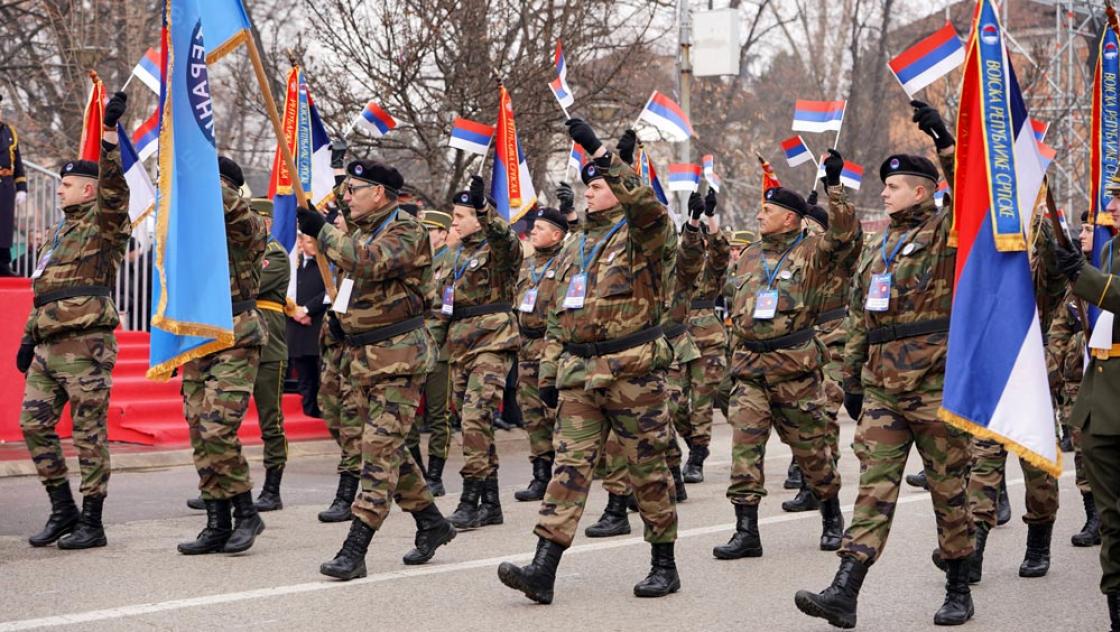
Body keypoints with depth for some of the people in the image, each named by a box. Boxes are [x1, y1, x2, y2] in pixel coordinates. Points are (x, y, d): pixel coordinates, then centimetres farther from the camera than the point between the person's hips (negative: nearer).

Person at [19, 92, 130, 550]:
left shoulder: (103, 222, -2)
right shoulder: (61, 230, 23)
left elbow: (113, 188, -22)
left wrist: (110, 133, -31)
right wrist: (29, 337, 21)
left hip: (85, 344, -9)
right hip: (48, 346, 9)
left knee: (89, 432, -4)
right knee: (34, 424, 7)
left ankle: (91, 523, 2)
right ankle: (63, 510, 16)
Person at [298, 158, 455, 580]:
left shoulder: (407, 232, -12)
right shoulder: (362, 232, 16)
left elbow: (368, 263, -31)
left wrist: (322, 231, -23)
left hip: (398, 357, -9)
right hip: (362, 355, 9)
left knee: (379, 451, -10)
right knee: (387, 448, 14)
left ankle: (355, 550, -14)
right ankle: (431, 523, 29)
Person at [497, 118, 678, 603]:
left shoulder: (638, 236, -2)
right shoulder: (573, 249, 18)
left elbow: (648, 205, -27)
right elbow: (558, 316, 21)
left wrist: (602, 153, -28)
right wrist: (549, 372, 14)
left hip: (633, 371, -5)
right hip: (579, 374, 6)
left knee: (648, 469, 4)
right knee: (569, 465, -2)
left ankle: (664, 566, 17)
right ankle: (543, 569, -9)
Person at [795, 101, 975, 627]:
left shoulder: (945, 232, -1)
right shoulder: (877, 251, 19)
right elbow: (858, 321, 22)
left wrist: (944, 139, -28)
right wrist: (851, 379, 18)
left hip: (935, 383, -5)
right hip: (882, 386, 5)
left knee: (949, 488, 4)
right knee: (874, 486, -2)